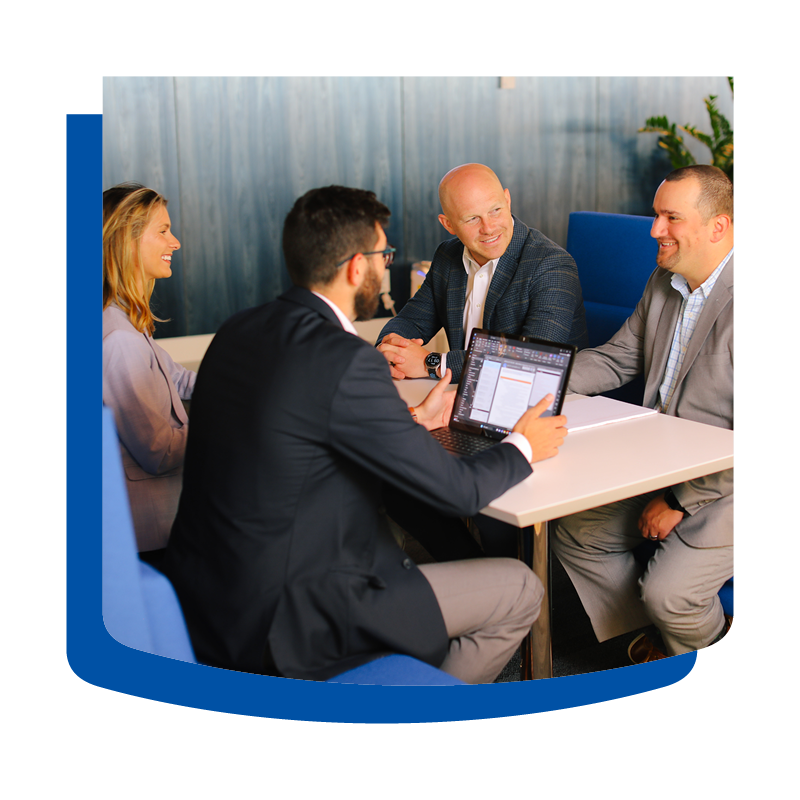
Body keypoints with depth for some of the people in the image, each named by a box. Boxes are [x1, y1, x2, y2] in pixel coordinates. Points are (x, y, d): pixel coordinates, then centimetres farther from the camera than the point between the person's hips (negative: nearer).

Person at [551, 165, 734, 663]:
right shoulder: (665, 281, 4)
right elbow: (616, 359, 12)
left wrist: (678, 501, -20)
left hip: (725, 487, -8)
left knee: (667, 591, -20)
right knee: (573, 534, 4)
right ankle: (660, 637, 24)